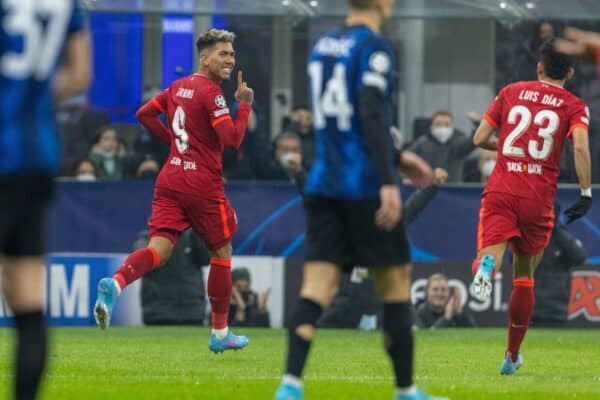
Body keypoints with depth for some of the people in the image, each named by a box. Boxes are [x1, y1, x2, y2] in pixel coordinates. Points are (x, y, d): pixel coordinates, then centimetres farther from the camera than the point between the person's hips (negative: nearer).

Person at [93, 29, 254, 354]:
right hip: (203, 185, -6)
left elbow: (144, 114, 21)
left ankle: (115, 283, -37)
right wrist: (244, 105, -8)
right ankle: (220, 333, 19)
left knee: (159, 250, -5)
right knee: (222, 251, 12)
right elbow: (232, 139, -20)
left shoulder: (178, 87, 12)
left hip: (170, 180, 6)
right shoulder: (211, 92, -12)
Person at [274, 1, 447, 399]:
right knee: (396, 284, 6)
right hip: (366, 185, -6)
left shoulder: (323, 45, 15)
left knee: (317, 286, -2)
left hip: (323, 184, 6)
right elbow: (371, 116, -20)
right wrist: (388, 182, -26)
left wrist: (398, 158, 34)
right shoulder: (373, 46, -9)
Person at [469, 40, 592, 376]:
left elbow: (480, 139, 12)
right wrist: (587, 193, -10)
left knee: (491, 249, -10)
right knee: (525, 277, 15)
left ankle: (487, 266, -51)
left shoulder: (512, 92, 12)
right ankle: (512, 356, 24)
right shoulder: (574, 106, 6)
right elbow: (580, 146, -13)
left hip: (501, 190, 0)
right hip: (539, 197, 0)